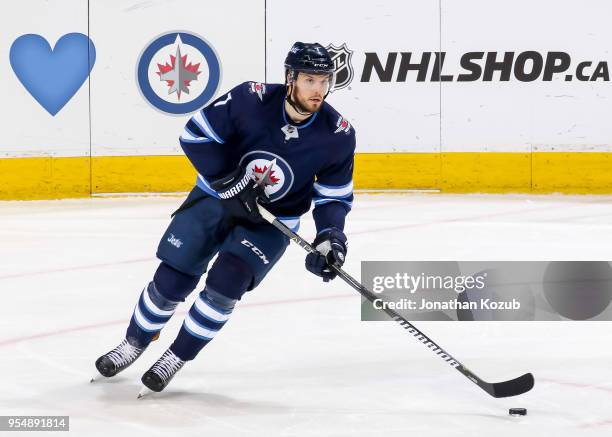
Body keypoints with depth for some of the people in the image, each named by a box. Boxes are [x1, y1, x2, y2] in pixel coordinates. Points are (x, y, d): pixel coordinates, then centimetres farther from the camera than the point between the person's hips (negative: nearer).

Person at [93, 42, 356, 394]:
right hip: (217, 198, 0)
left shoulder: (338, 134, -18)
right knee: (172, 278, -1)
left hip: (273, 222, 0)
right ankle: (134, 344, 26)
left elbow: (335, 196, -6)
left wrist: (331, 237, -22)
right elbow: (196, 134, -15)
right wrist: (228, 181, -23)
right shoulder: (251, 100, -23)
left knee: (225, 284, -19)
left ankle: (177, 357, 3)